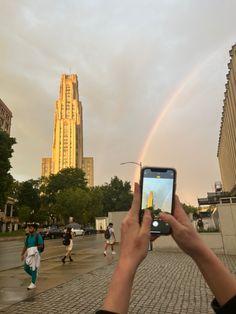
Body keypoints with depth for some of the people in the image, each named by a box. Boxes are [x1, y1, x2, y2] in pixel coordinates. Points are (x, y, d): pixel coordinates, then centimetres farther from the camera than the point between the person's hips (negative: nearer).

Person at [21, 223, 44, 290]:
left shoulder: (38, 236, -11)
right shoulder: (28, 237, 8)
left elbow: (41, 246, -12)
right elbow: (25, 246, 12)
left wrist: (35, 248, -25)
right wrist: (22, 254, 6)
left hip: (35, 254, -6)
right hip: (28, 254, 6)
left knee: (33, 268, -3)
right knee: (26, 268, 7)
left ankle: (33, 284, 9)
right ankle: (34, 276, 32)